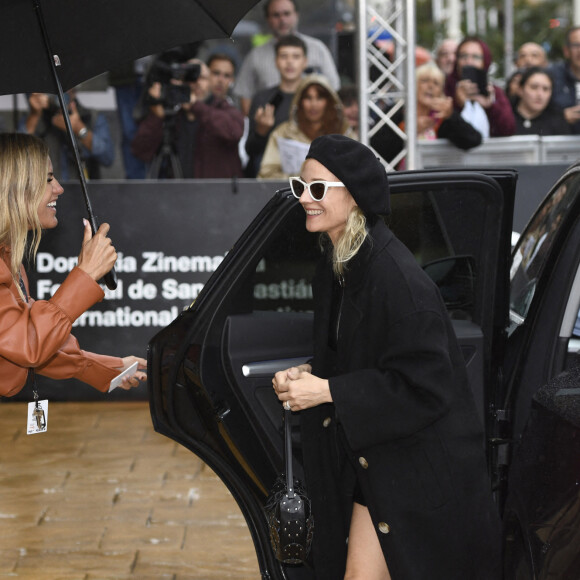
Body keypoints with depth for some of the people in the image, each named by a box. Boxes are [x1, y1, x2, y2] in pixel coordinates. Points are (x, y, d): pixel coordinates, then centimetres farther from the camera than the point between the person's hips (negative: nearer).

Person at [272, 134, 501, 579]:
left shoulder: (396, 276, -23)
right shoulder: (335, 267, 6)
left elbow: (425, 384, -23)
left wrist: (328, 391, -21)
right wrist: (307, 374, -2)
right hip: (368, 457, 8)